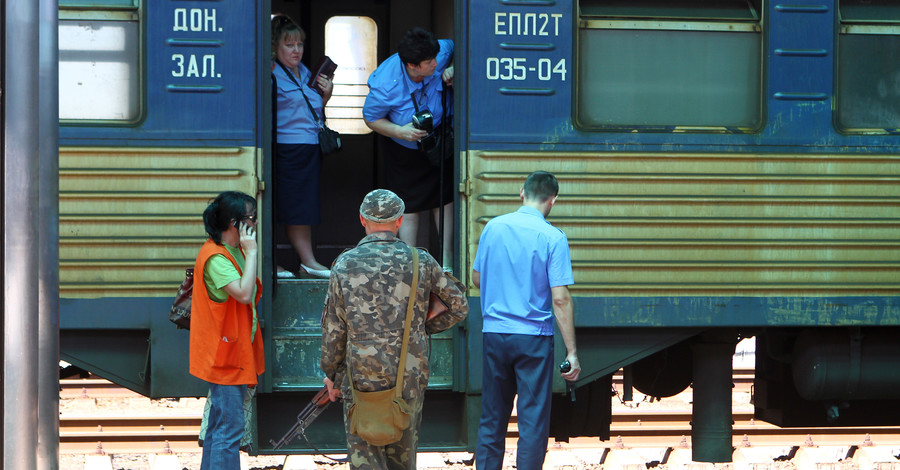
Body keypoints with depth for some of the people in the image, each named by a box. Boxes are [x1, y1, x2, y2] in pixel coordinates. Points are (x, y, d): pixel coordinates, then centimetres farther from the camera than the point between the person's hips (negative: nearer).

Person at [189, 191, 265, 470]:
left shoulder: (232, 251, 11)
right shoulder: (216, 257, -20)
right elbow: (243, 293, -31)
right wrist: (251, 251, -25)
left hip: (235, 351, 10)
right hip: (225, 356, -10)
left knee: (220, 424, 18)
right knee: (229, 429, -9)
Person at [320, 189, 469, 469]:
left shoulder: (345, 265, -4)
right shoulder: (419, 261, -1)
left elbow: (334, 327, 0)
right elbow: (459, 307, 7)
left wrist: (331, 373, 12)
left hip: (361, 376, -2)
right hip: (410, 379, 2)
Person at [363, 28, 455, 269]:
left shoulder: (441, 53, -26)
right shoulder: (385, 84, -34)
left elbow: (455, 47, 1)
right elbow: (371, 118, -15)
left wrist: (451, 69, -20)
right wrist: (400, 131, -32)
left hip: (438, 138, 3)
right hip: (403, 149, -3)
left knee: (444, 198, 3)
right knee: (409, 204, -1)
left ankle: (446, 260, 11)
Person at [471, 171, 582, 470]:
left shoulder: (493, 227, 3)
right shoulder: (552, 238, -10)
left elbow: (477, 279, 14)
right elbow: (560, 299, -13)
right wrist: (571, 352, -10)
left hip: (494, 333, 4)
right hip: (534, 337, -4)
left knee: (492, 419, 12)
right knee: (533, 420, 0)